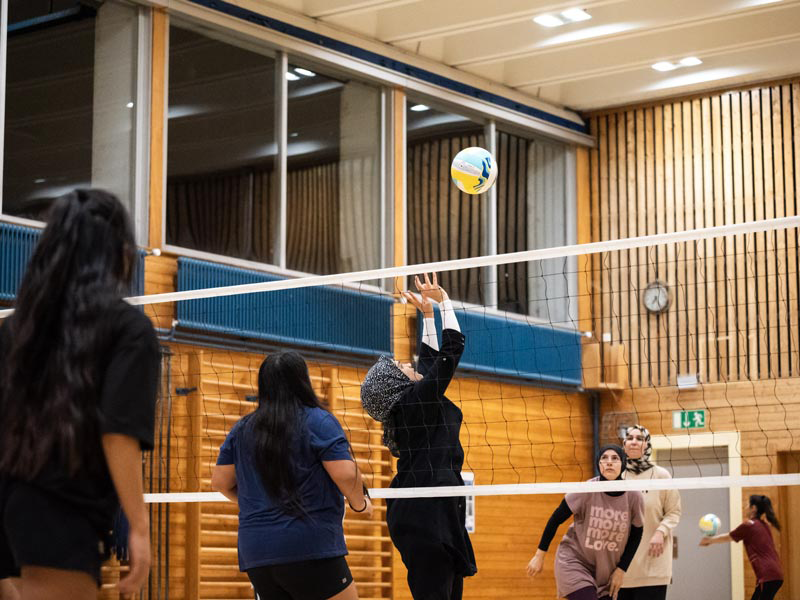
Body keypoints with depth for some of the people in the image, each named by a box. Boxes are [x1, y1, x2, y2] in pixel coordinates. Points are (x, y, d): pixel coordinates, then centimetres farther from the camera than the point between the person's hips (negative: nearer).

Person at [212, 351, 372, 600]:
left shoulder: (241, 430, 12)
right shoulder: (318, 422, -5)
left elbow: (220, 482, 15)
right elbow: (346, 474, -13)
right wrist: (360, 503, 7)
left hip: (254, 553, 6)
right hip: (310, 550, -6)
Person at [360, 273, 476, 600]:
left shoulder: (408, 402, 15)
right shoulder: (418, 399, -9)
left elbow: (430, 358, 28)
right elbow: (453, 346, -5)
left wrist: (427, 311, 29)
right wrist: (441, 301, 6)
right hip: (431, 511, -10)